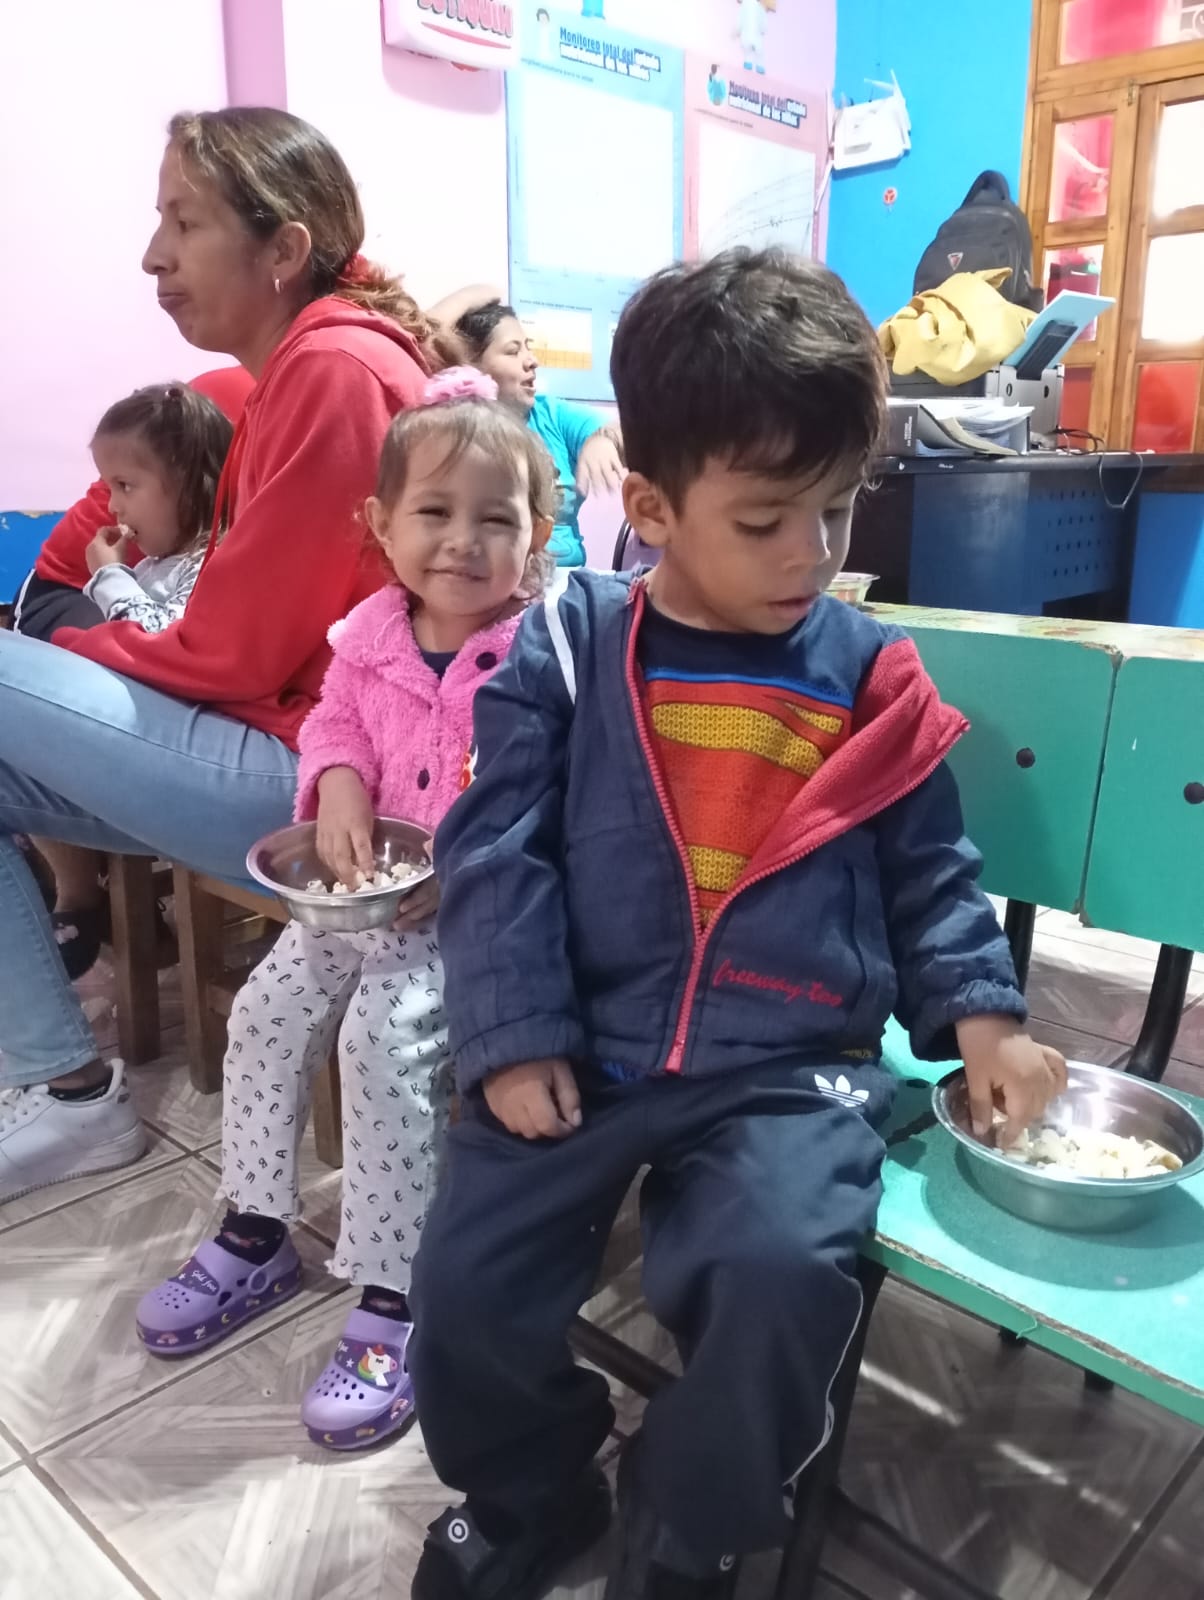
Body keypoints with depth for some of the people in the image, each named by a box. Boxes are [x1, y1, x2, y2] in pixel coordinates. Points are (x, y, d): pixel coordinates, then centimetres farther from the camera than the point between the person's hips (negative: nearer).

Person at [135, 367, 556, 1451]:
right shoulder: (372, 631, 2)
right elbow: (335, 724, 12)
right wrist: (341, 794, -9)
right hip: (375, 885, 7)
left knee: (384, 1037, -22)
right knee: (268, 1009, 1)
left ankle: (391, 1300, -5)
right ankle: (257, 1237, 21)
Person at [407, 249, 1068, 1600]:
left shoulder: (870, 676, 3)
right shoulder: (565, 650, -1)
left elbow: (930, 876, 12)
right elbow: (494, 853, -2)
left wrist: (979, 1016, -1)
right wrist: (515, 1036, -9)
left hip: (792, 1067, 0)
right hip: (586, 1052, 1)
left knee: (779, 1276, -24)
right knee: (465, 1283, -8)